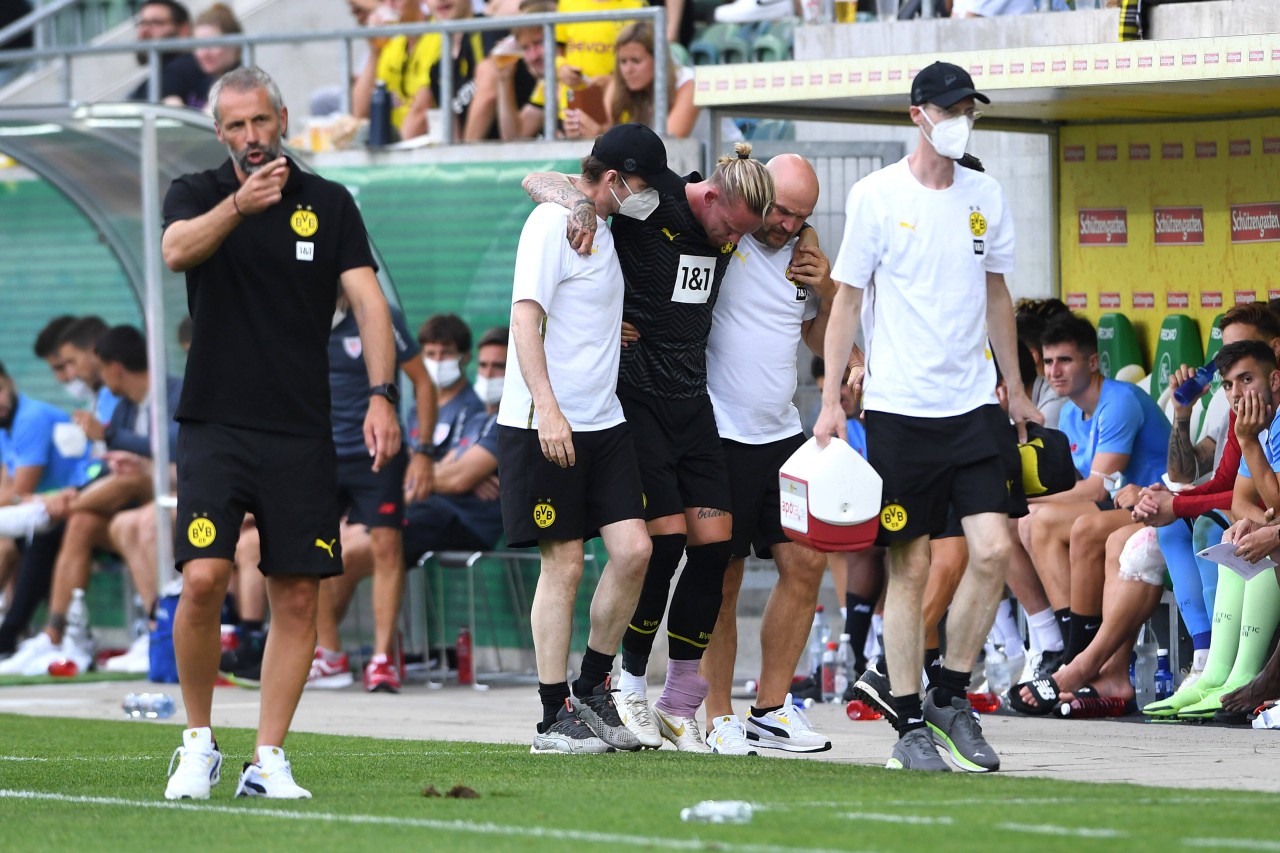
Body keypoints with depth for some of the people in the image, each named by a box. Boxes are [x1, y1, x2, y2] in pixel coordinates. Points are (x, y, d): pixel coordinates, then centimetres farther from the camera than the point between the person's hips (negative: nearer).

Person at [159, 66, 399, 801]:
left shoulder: (330, 204, 6)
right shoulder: (197, 194, 3)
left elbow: (368, 300, -1)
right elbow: (178, 250, -19)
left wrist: (382, 394, -14)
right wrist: (239, 204, -38)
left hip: (302, 433, 2)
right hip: (215, 427, -2)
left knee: (298, 597, -1)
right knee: (203, 580, -15)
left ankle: (269, 761, 7)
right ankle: (200, 743, 3)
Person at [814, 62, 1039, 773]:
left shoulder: (985, 196, 9)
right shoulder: (876, 196, -3)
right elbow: (848, 299, 0)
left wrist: (1014, 387, 22)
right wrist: (831, 400, -5)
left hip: (972, 403, 4)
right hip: (898, 407, -4)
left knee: (994, 550, -9)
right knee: (909, 566, -2)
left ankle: (952, 698, 8)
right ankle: (910, 724, 7)